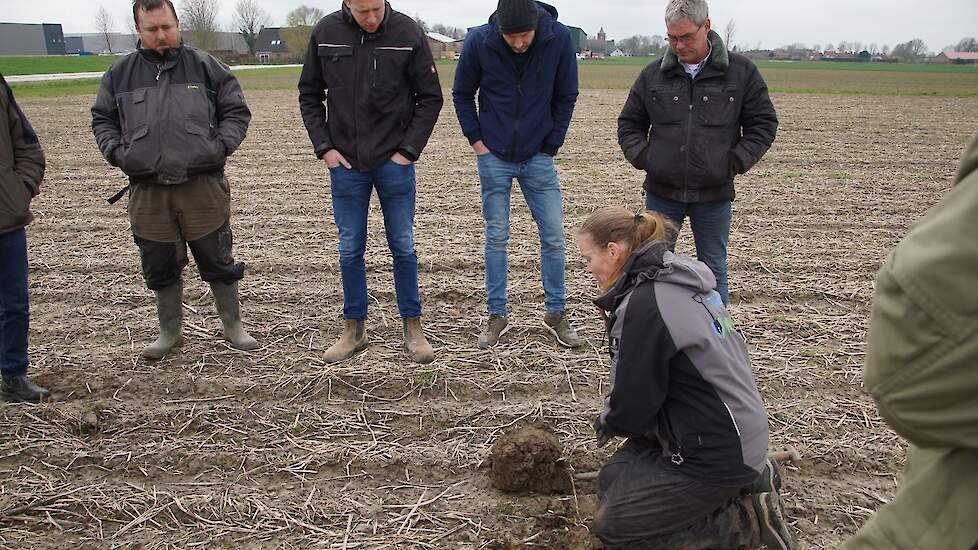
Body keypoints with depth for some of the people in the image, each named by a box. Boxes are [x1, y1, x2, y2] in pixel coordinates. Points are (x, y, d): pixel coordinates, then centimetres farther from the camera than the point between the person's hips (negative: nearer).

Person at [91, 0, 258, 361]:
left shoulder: (206, 67, 5)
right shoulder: (120, 74, 10)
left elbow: (236, 111, 8)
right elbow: (102, 120, 18)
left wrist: (221, 145, -8)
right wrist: (115, 151, 0)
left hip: (203, 187, -2)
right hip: (147, 192, 2)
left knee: (218, 263, 6)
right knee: (160, 269, 12)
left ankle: (233, 327, 23)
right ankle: (170, 333, 29)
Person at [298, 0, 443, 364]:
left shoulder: (409, 33, -8)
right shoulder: (325, 32, -2)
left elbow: (430, 98, -2)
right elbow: (309, 95, 7)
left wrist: (409, 149, -8)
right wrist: (324, 147, -3)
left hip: (394, 162, -1)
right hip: (345, 164, 2)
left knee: (403, 247, 5)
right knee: (350, 249, 8)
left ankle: (412, 327, 19)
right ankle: (354, 329, 22)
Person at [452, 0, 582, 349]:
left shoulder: (559, 39, -12)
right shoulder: (478, 41, -13)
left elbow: (566, 97, 1)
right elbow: (462, 94, 3)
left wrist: (551, 145, -1)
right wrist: (476, 140, -3)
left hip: (538, 157, 1)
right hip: (494, 158, 0)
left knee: (553, 236, 2)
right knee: (496, 238, 6)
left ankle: (556, 313, 18)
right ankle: (497, 316, 18)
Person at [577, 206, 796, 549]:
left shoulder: (642, 306, -25)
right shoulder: (683, 277, 4)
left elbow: (632, 408, -17)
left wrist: (608, 419, 5)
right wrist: (615, 416, 10)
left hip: (717, 454, -9)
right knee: (611, 481, 17)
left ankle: (748, 521, 1)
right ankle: (747, 477, 14)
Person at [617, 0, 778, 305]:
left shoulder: (742, 71, -1)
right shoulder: (653, 74, 2)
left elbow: (764, 124, 4)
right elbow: (629, 123, 12)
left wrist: (736, 162, -7)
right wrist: (641, 157, -4)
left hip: (714, 194, -1)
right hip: (661, 192, 1)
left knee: (714, 271, 11)